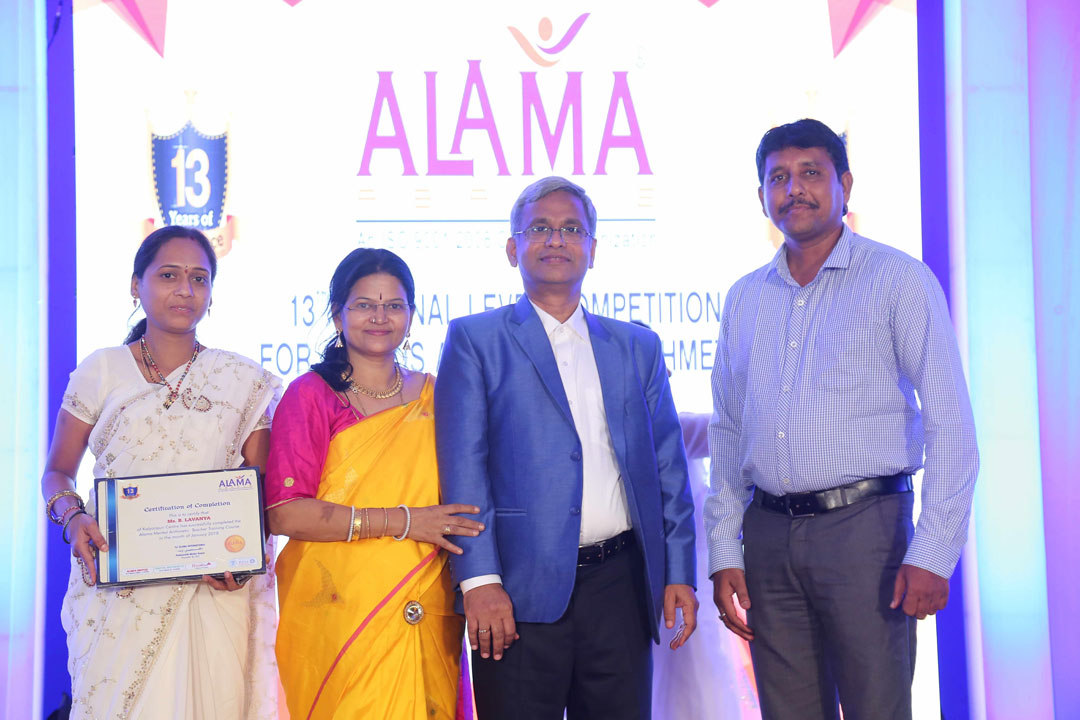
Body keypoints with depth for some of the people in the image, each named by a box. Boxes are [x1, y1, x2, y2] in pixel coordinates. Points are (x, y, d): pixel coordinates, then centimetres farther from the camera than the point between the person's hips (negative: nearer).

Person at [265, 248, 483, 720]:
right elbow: (283, 513, -12)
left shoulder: (433, 396, 12)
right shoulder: (311, 395, -1)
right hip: (339, 617, -4)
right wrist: (402, 521, -14)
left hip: (425, 622, 4)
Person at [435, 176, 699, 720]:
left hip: (619, 586, 3)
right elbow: (463, 466, -4)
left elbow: (668, 467, 14)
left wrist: (678, 573, 6)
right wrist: (480, 579, -13)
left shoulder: (638, 347, 16)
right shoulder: (474, 340, 5)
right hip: (520, 589, -3)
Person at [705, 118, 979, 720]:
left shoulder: (899, 280, -2)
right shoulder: (745, 299, 13)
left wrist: (933, 554, -14)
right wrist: (725, 554, 9)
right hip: (769, 533, 4)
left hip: (864, 528, -4)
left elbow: (952, 428, -6)